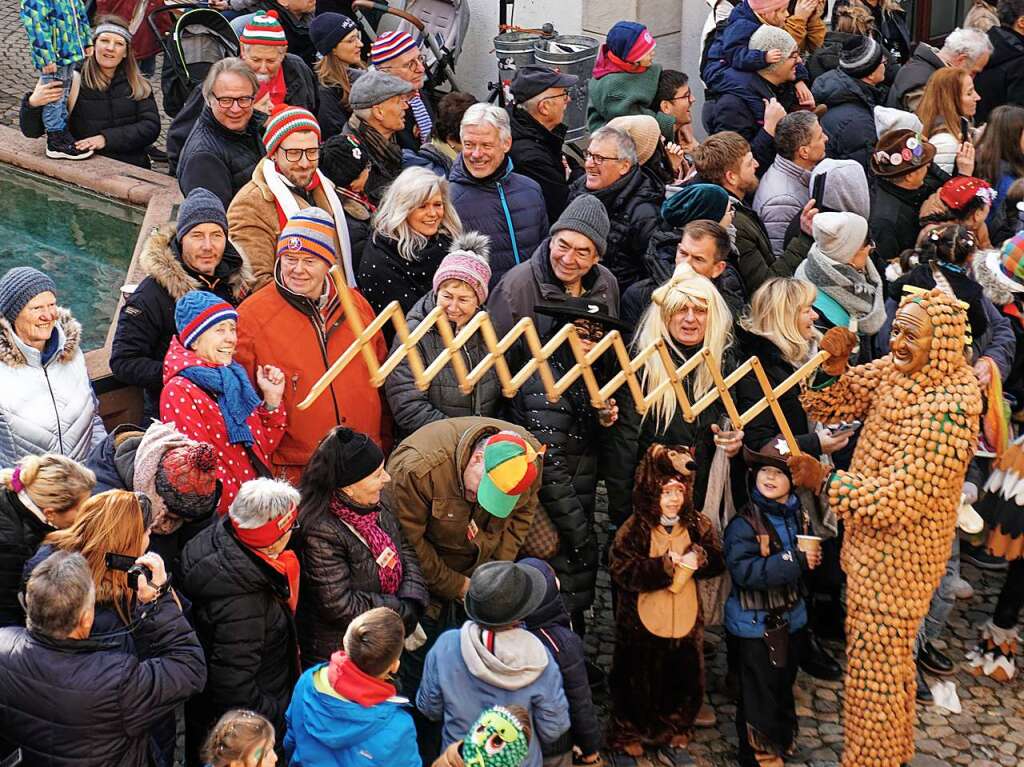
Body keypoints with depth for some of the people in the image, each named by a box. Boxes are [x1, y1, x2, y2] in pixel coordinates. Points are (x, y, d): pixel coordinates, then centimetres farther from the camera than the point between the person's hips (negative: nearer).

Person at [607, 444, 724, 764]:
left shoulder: (698, 525, 1)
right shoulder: (635, 528, -11)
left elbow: (719, 562, 3)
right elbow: (620, 570, -20)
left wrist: (701, 558, -19)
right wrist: (665, 565, -23)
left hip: (685, 620, 4)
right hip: (643, 623, -4)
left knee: (684, 683, 12)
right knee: (639, 683, 9)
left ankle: (672, 738, 31)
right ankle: (628, 737, 28)